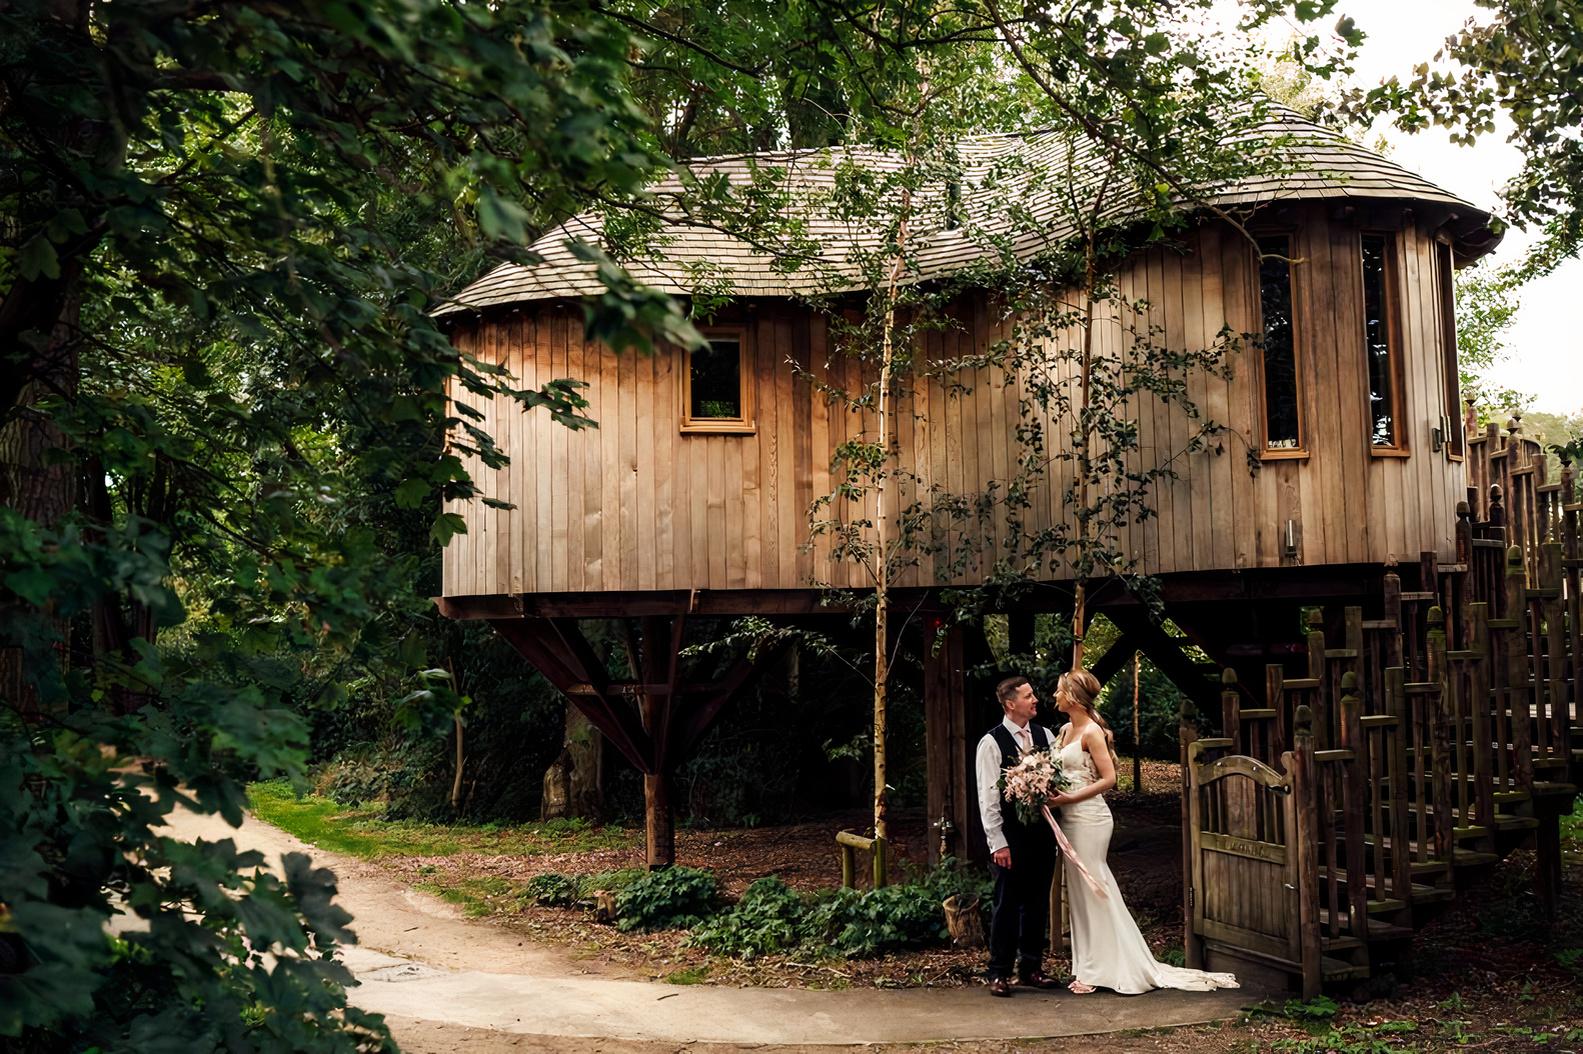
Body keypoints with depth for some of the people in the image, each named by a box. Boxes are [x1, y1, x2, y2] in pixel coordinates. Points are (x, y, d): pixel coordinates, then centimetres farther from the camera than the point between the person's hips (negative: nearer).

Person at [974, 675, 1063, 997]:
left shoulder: (1045, 735, 7)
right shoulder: (991, 743, -8)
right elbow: (988, 798, -9)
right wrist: (998, 844, -12)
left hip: (1042, 834, 5)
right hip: (1011, 837, -5)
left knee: (1037, 904, 12)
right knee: (1007, 905, 2)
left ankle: (1031, 969, 23)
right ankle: (999, 974, 11)